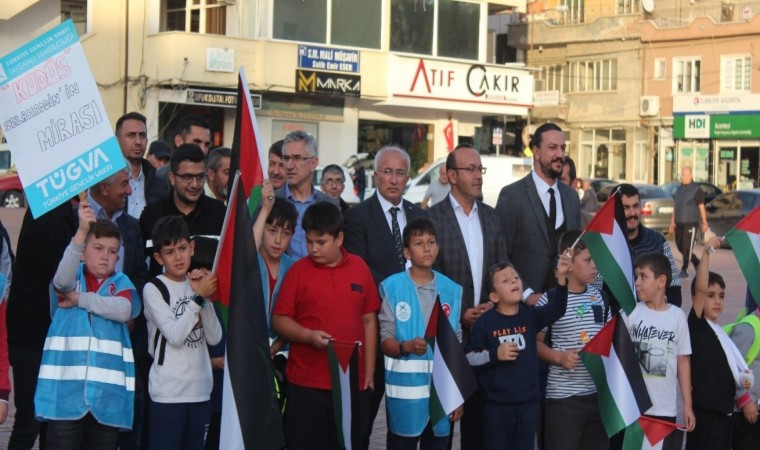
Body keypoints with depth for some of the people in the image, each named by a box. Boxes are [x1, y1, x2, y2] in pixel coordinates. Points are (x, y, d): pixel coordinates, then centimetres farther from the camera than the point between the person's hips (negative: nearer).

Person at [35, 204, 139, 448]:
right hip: (66, 389, -2)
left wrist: (80, 299, -8)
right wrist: (82, 231, -30)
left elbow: (123, 310, -11)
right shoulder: (72, 278, 6)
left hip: (107, 390, 2)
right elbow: (62, 279, -19)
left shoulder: (121, 282, 10)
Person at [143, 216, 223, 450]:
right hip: (168, 393, -5)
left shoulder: (198, 284, 11)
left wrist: (205, 295, -8)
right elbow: (175, 335, -16)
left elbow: (214, 338, 1)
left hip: (201, 390, 5)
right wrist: (199, 297, -14)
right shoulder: (153, 289, -4)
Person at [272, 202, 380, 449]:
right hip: (306, 382, -2)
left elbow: (369, 320, 8)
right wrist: (309, 335, -18)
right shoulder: (298, 270, -1)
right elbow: (279, 319, -1)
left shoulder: (359, 268, 4)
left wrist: (369, 371, 7)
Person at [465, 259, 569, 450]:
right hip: (497, 406, -3)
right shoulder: (486, 321, -7)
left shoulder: (530, 315, 1)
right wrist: (494, 355, -17)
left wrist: (561, 277, -27)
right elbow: (468, 358, -3)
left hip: (527, 404, 3)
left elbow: (557, 309, -15)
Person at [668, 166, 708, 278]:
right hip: (680, 223, 7)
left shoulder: (696, 190, -8)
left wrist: (704, 223, -7)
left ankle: (684, 270, -1)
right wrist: (672, 223, 12)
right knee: (680, 246, 10)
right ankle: (696, 262, 28)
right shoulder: (679, 189, 11)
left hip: (691, 223, -7)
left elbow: (701, 207, -7)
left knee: (687, 247, -7)